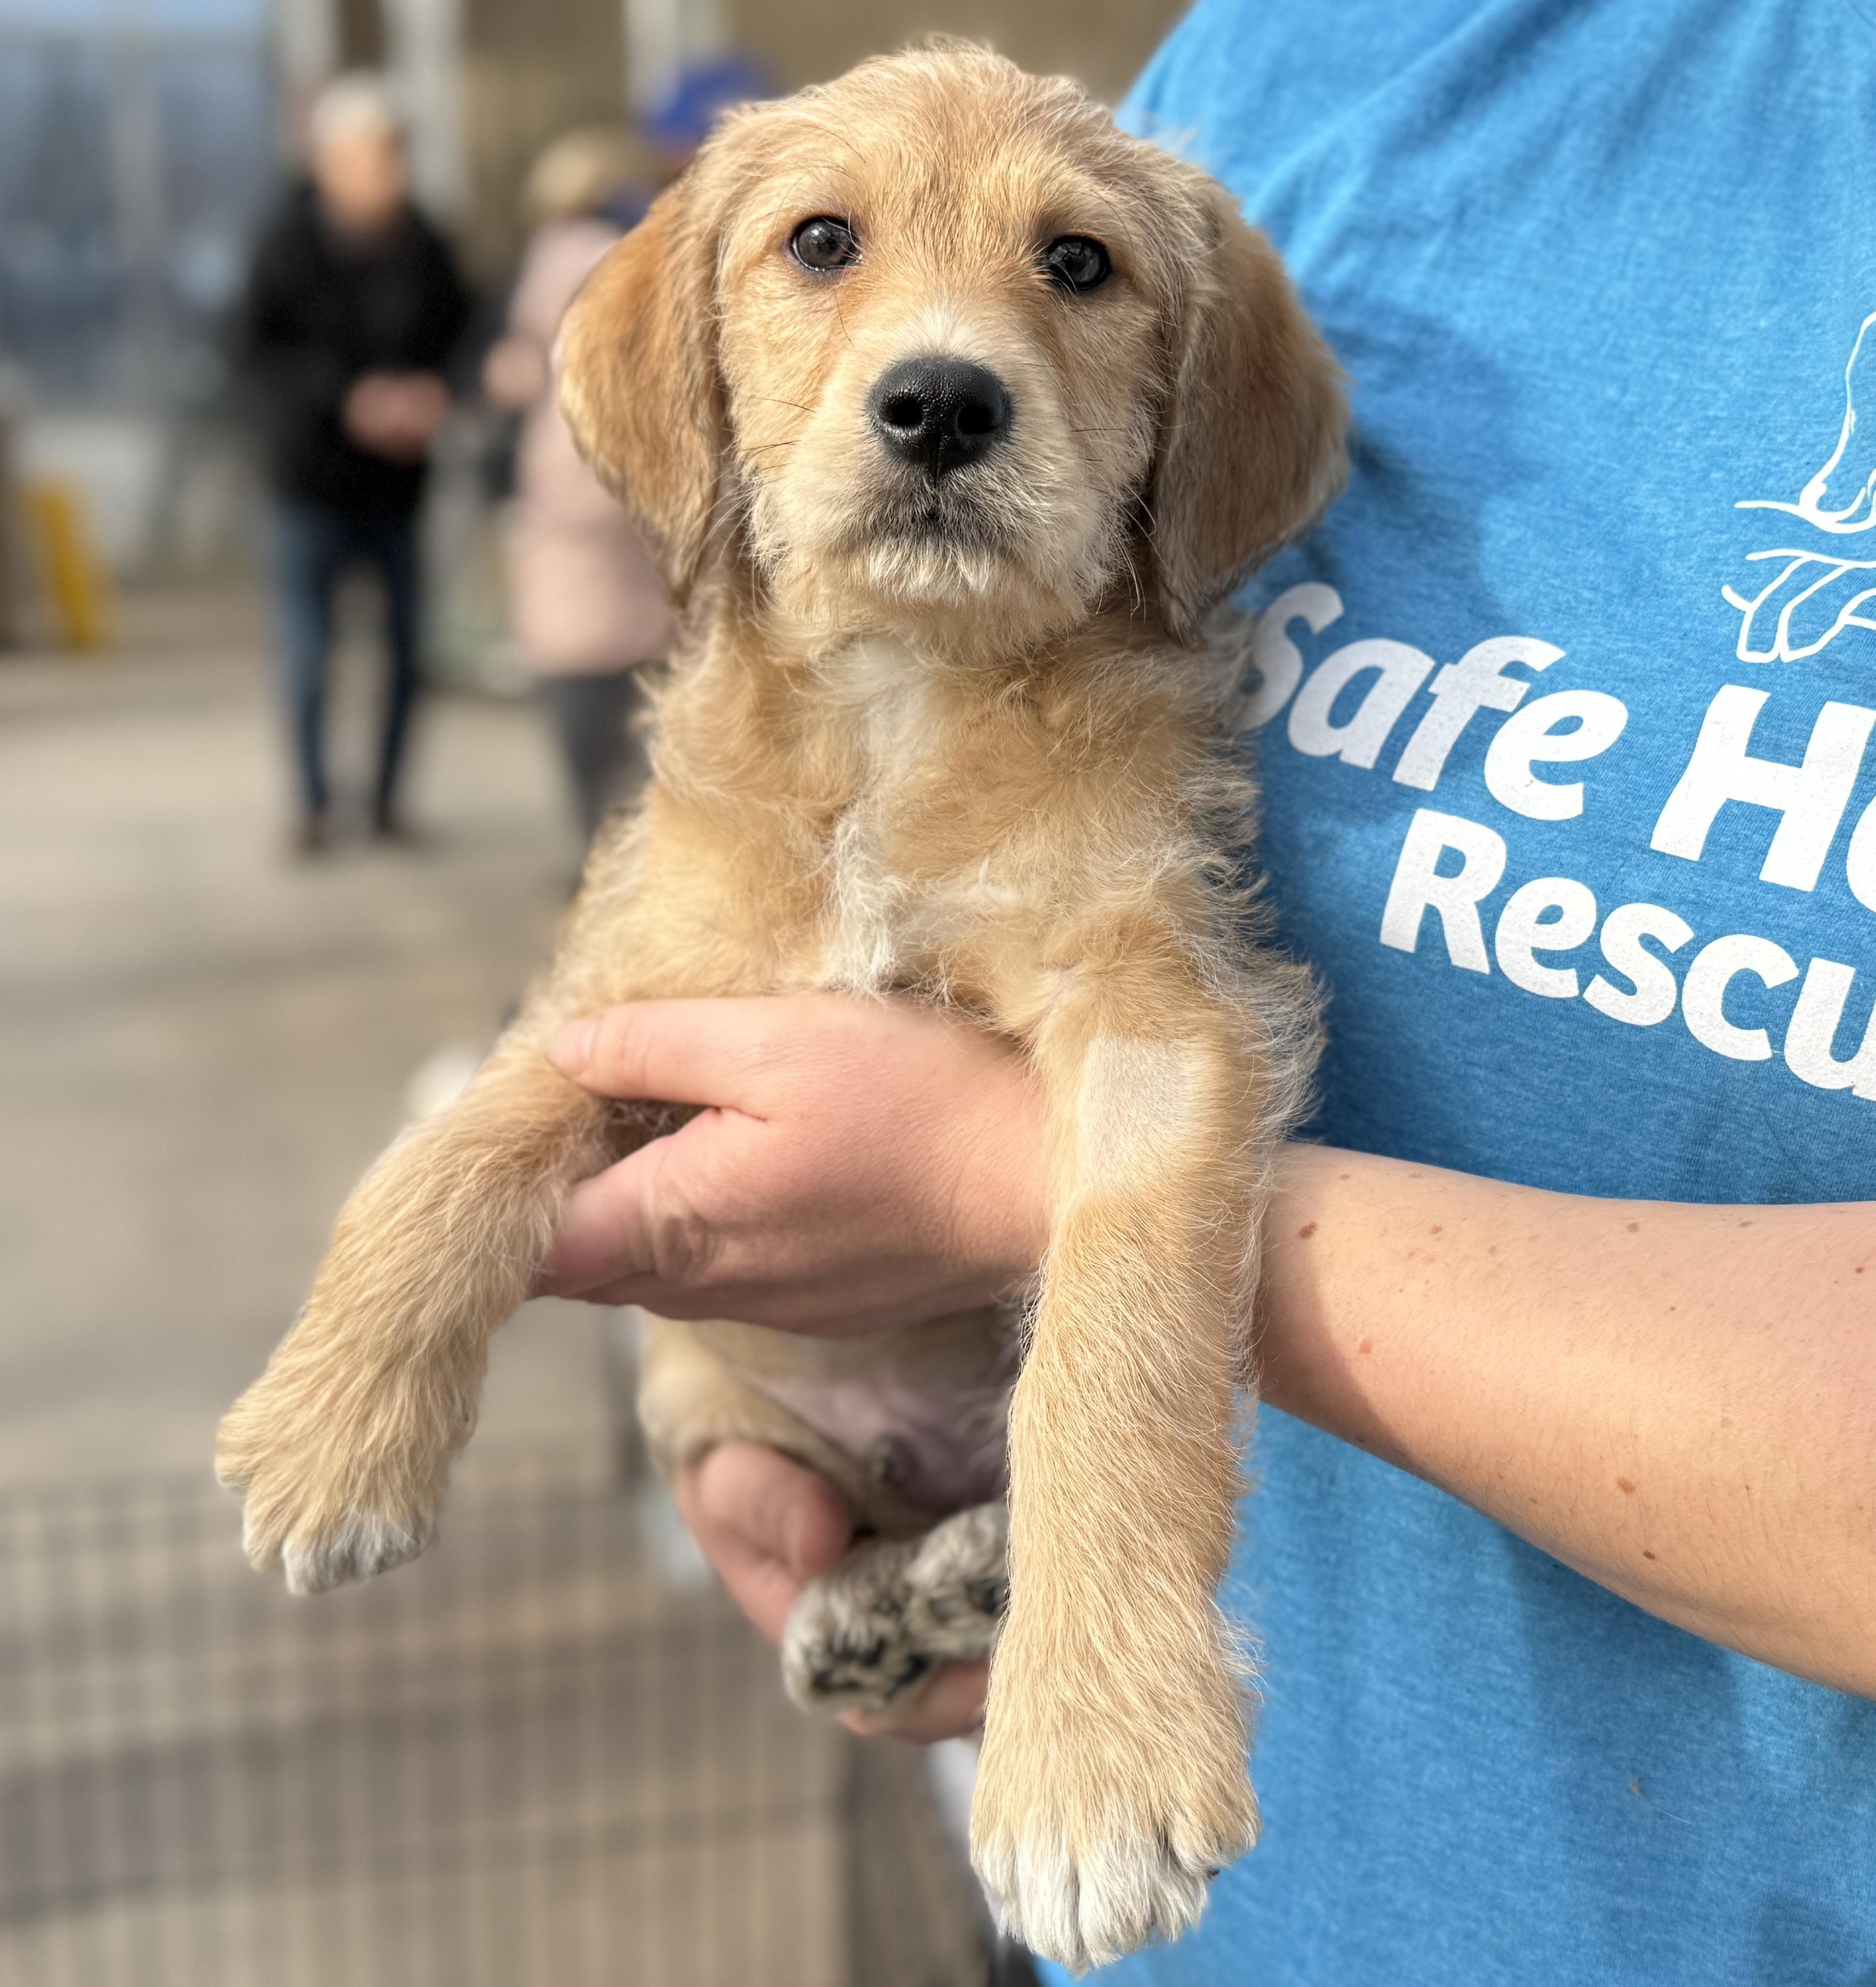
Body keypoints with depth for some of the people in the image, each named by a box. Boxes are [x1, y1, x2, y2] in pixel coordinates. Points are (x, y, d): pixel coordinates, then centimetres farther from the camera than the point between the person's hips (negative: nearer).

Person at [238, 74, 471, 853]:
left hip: (401, 476, 2)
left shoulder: (422, 246, -3)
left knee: (410, 637, 3)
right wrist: (347, 397, -20)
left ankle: (387, 795, 20)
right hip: (313, 475, -2)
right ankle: (314, 802, 17)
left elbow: (457, 336, 5)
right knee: (306, 648, 0)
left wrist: (431, 393, -15)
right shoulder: (289, 242, -9)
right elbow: (260, 347, -8)